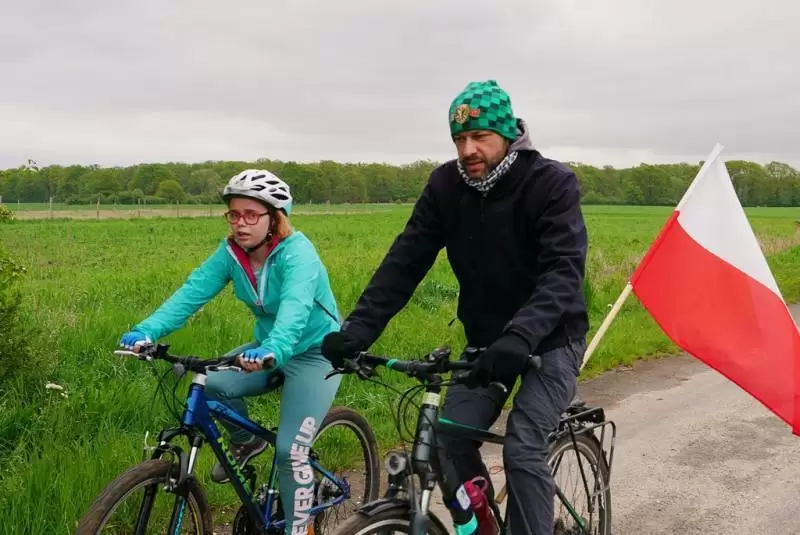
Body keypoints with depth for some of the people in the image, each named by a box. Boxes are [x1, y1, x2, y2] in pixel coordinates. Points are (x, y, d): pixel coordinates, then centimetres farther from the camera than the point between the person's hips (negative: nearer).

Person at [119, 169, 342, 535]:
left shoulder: (297, 253, -26)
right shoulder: (231, 252, -8)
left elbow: (295, 306, -44)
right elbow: (192, 291, -20)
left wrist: (272, 350, -64)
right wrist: (147, 331, -37)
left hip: (315, 353, -5)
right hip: (269, 348, 6)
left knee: (290, 450, -16)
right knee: (213, 384, -20)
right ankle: (245, 442, 10)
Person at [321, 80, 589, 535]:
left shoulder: (553, 183, -20)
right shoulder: (446, 185, -8)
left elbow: (564, 272, -32)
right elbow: (406, 261, -11)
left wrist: (520, 337, -49)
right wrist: (359, 328, -24)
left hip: (550, 337, -4)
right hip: (486, 337, 4)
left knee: (523, 451, -18)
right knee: (451, 439, -6)